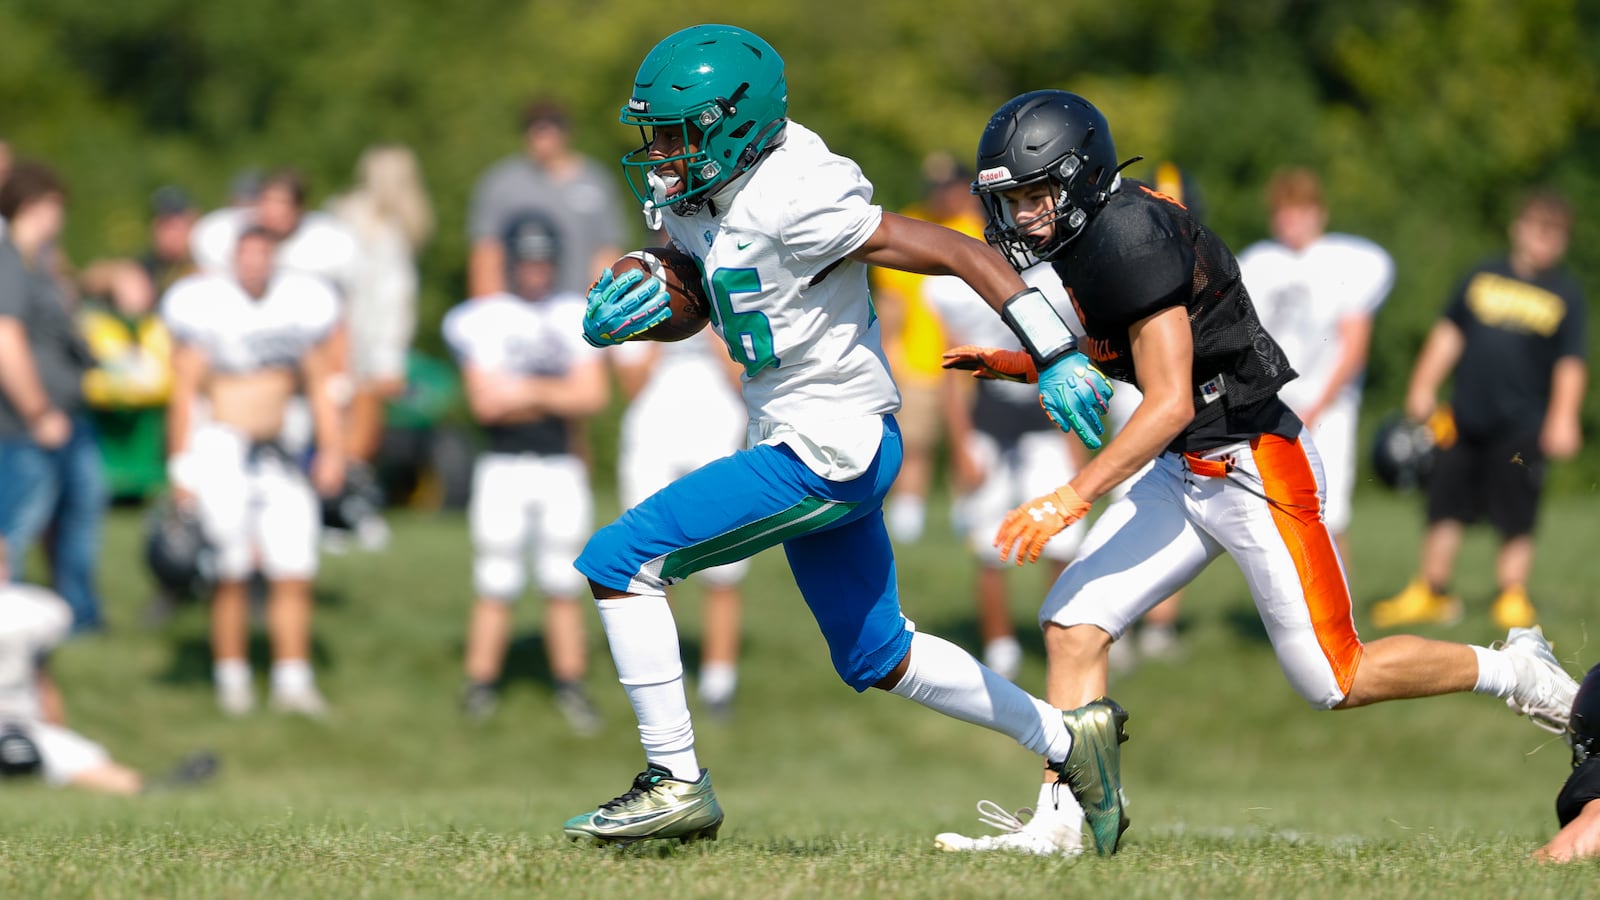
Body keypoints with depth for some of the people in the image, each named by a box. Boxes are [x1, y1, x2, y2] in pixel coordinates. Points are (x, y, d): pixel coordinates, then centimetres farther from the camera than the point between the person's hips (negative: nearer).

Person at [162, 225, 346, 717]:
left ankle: (293, 680, 9)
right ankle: (232, 677, 9)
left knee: (294, 574, 1)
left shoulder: (302, 306, 5)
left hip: (277, 453, 4)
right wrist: (182, 468, -9)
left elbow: (322, 386, 11)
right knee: (231, 573, -3)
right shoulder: (205, 308, -7)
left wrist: (332, 450, 2)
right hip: (220, 443, -4)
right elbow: (184, 392, -6)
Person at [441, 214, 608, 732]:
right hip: (503, 469, -2)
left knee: (564, 590, 4)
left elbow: (592, 396, -3)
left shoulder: (577, 318, 7)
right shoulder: (484, 320, -1)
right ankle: (479, 687, 4)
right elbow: (485, 403, -11)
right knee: (496, 589, -3)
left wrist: (526, 389, -9)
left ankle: (571, 688, 11)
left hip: (561, 470, 2)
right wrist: (557, 397, -6)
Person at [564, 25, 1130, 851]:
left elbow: (952, 252, -23)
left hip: (829, 453, -10)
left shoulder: (790, 201, -24)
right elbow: (682, 301, 18)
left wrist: (1054, 353, -27)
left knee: (619, 562, -12)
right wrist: (614, 318, -6)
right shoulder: (694, 198, 3)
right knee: (876, 657, 22)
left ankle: (676, 783, -6)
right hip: (808, 445, 10)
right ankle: (1066, 738, 34)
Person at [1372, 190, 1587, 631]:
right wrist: (1424, 385, 9)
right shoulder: (1483, 277, 11)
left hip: (1522, 426, -3)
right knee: (1445, 507, 7)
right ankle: (1430, 592, 18)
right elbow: (1449, 333, 16)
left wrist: (1562, 418, -12)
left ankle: (1513, 597, 11)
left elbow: (1570, 363, -2)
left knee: (1516, 519, -2)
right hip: (1465, 419, 3)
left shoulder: (1566, 294, 3)